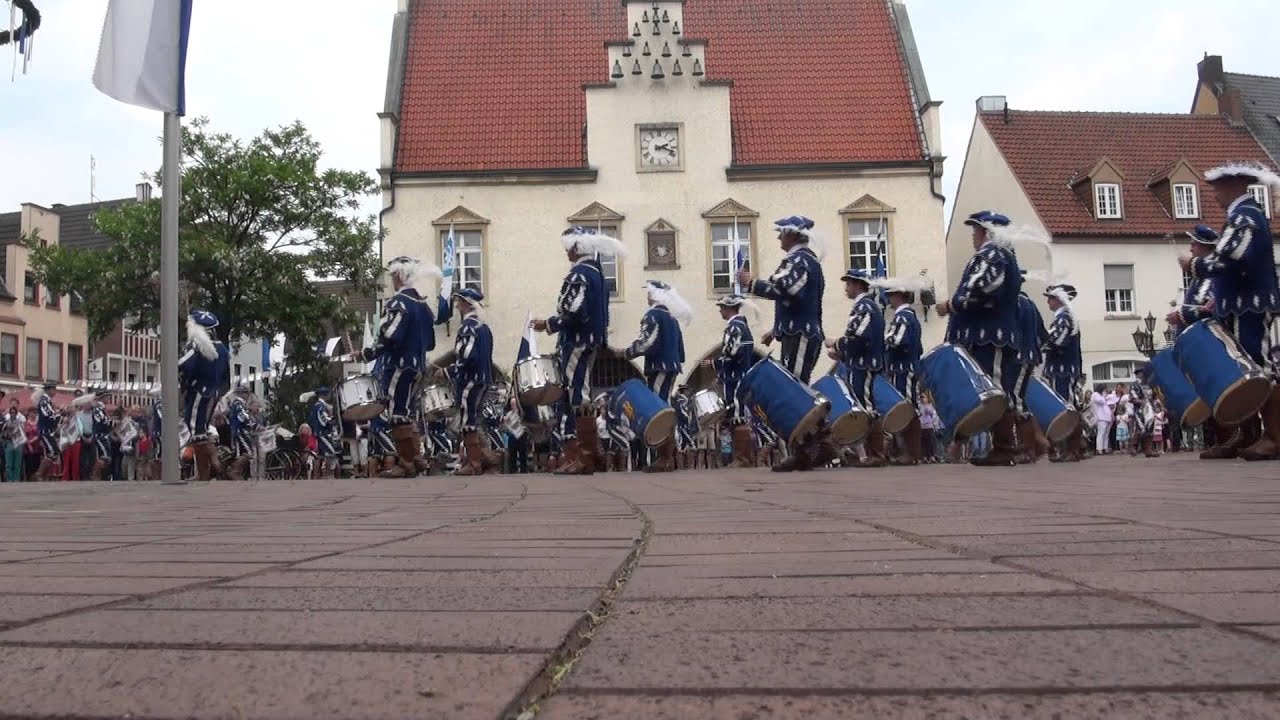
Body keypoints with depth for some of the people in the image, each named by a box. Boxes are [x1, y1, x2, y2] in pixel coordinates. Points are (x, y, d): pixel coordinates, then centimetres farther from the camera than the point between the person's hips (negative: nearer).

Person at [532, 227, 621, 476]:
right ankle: (572, 454, 11)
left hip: (577, 342, -10)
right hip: (591, 340, 10)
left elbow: (574, 311, -22)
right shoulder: (597, 272, 17)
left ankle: (586, 458, -5)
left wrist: (548, 324, -9)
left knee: (578, 397, -7)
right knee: (572, 396, 11)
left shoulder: (579, 273, -13)